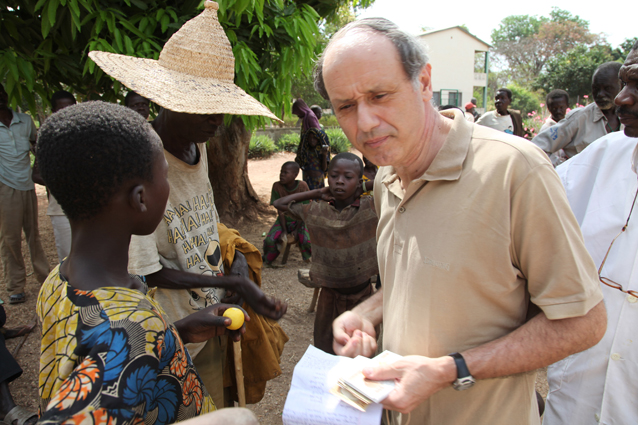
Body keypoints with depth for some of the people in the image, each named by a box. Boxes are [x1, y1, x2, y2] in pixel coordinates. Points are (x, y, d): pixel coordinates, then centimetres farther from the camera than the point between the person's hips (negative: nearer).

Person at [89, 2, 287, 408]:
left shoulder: (198, 145, -1)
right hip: (174, 341, -7)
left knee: (217, 407, 24)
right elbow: (146, 272, -22)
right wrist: (232, 282, -20)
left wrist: (235, 259, -2)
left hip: (212, 319, 7)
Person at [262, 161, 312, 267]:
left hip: (299, 221, -1)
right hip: (284, 221, 2)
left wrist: (297, 230, -17)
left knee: (306, 240, -29)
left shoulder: (302, 186, -16)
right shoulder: (277, 186, -12)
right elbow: (281, 211, -9)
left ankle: (309, 260, 6)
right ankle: (267, 261, 10)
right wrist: (284, 231, -15)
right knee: (269, 240, -23)